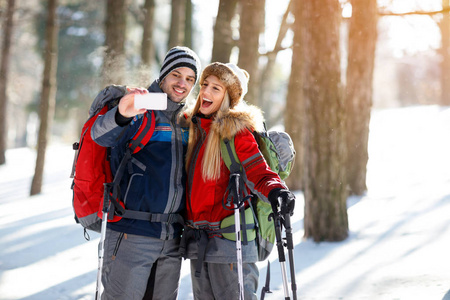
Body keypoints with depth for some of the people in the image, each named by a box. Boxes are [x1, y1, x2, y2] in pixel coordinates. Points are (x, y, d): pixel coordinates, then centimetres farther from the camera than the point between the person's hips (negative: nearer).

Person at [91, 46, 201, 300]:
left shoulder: (187, 121, 14)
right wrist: (121, 115, -45)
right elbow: (101, 135, -25)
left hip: (172, 238, 6)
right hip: (132, 234, -6)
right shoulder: (141, 109, -5)